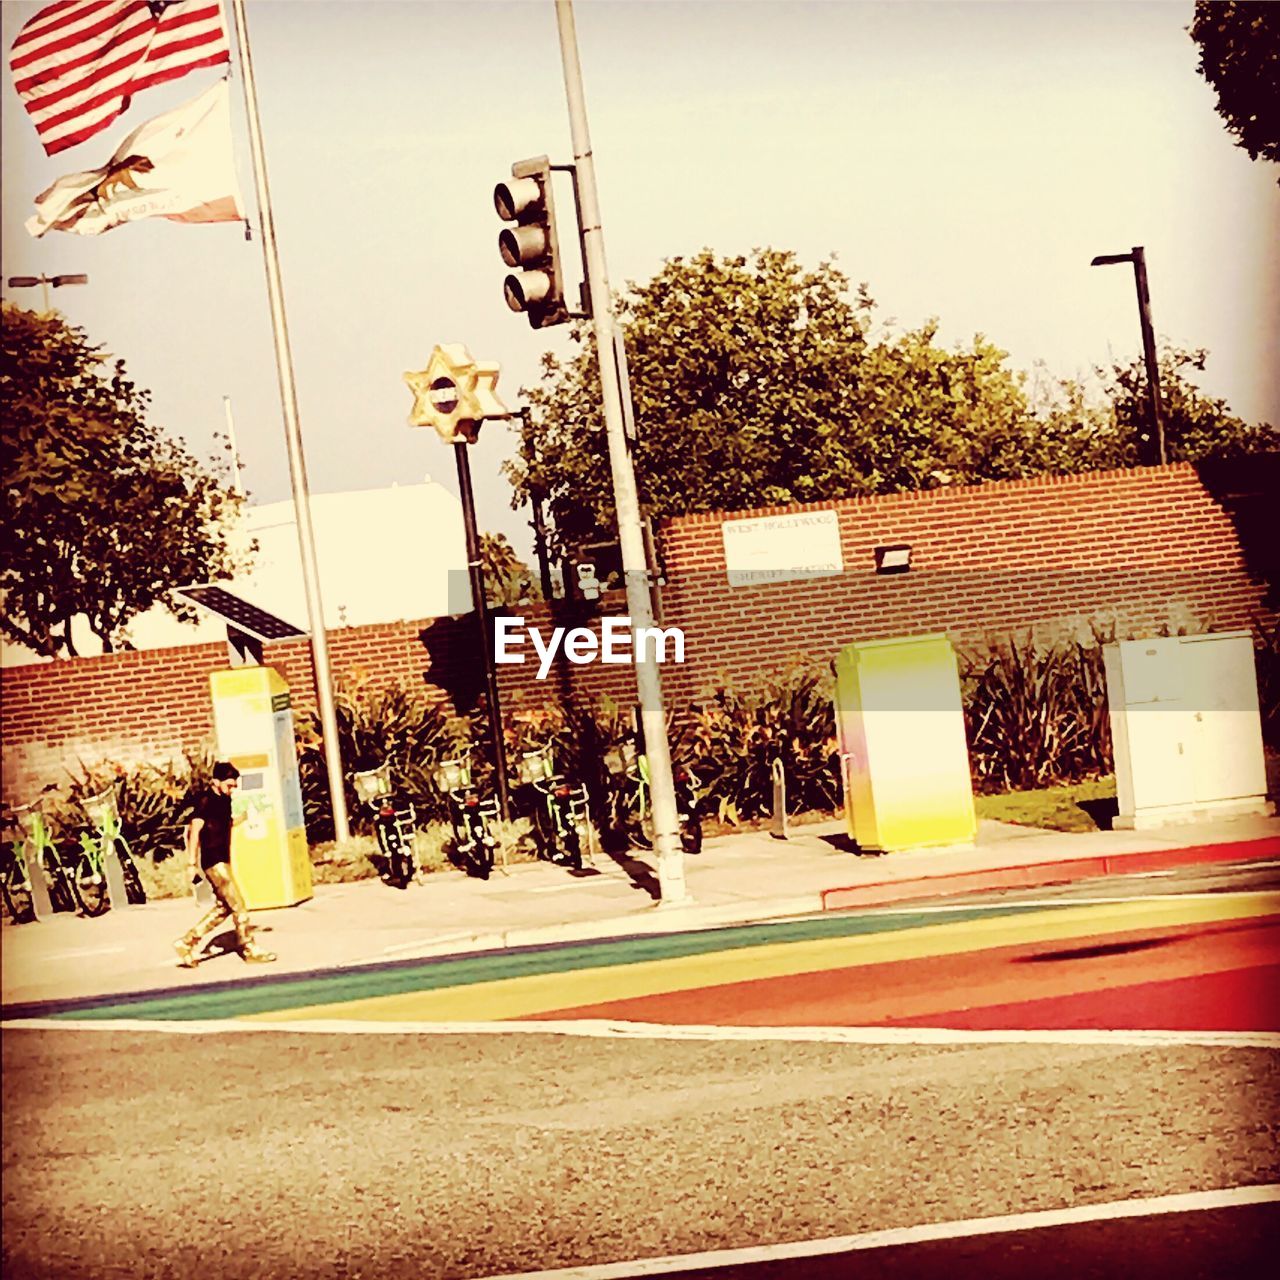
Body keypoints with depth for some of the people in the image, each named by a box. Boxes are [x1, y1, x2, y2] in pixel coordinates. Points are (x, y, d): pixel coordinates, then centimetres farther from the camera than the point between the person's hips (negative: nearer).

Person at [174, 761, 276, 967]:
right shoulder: (206, 800, -14)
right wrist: (193, 863, -21)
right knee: (238, 905, -6)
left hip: (222, 860, 9)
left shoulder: (224, 799, 12)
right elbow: (195, 830, -17)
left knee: (223, 908, 12)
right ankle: (249, 950, 1)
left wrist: (242, 818, 8)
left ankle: (187, 943, 15)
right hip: (213, 861, -9)